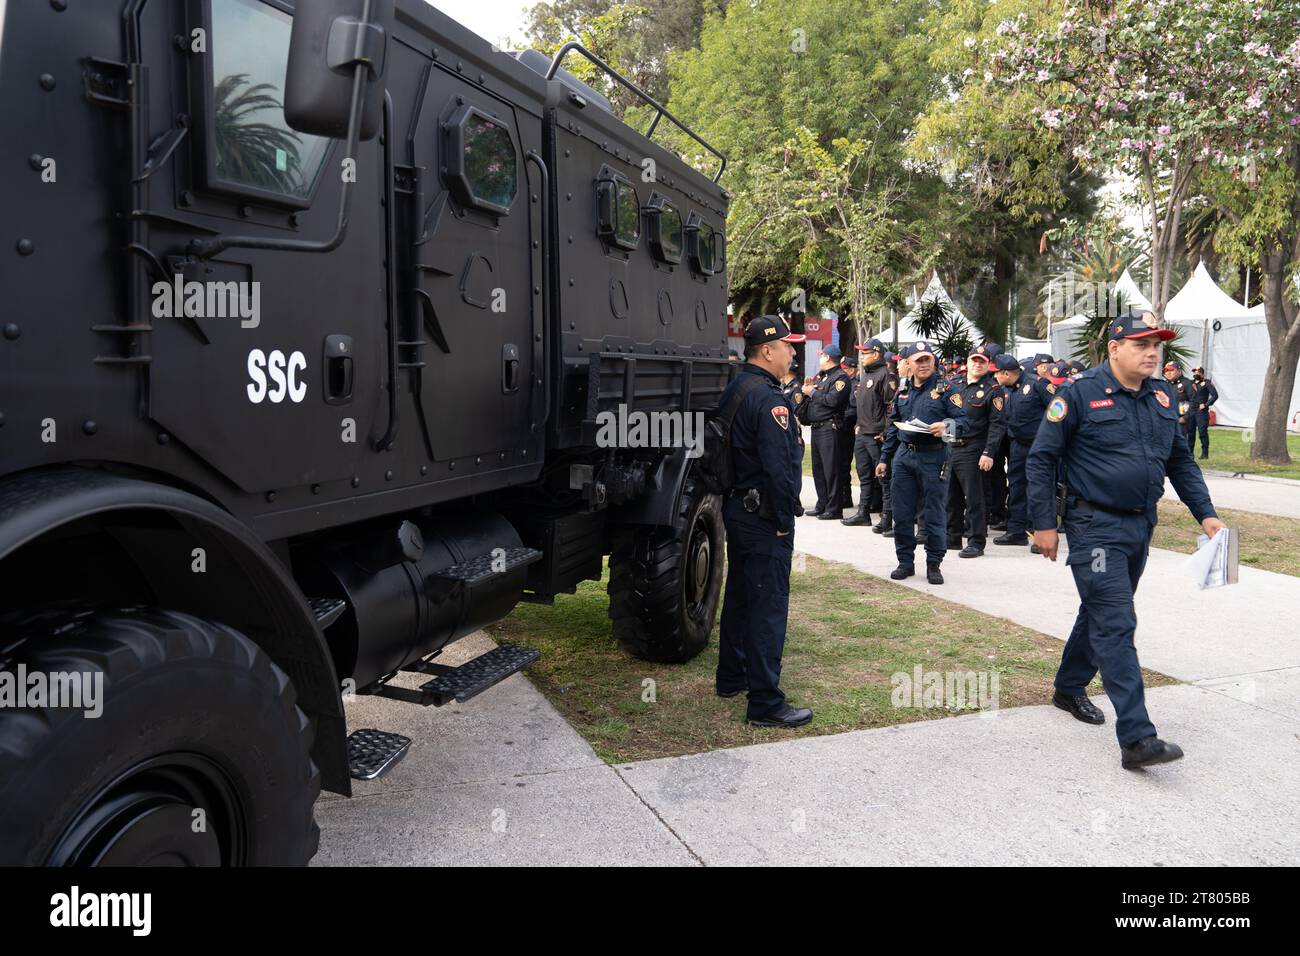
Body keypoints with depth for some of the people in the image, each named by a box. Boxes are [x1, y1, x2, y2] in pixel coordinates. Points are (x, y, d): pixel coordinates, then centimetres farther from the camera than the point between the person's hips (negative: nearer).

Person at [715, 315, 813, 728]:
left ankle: (731, 677, 34)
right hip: (764, 517, -10)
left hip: (736, 507, 10)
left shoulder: (733, 390, 11)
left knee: (740, 594, 20)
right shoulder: (768, 399, -20)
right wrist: (783, 519, -16)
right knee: (769, 605, -5)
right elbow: (779, 467, -25)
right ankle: (765, 702, 0)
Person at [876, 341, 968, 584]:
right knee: (902, 514, 6)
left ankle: (933, 564, 13)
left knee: (934, 514, 2)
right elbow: (893, 428, 19)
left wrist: (946, 426, -27)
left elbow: (963, 421, -6)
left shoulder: (945, 390, 0)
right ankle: (905, 562, 18)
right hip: (905, 457, 5)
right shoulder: (902, 393, 14)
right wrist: (884, 458, 17)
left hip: (934, 457, -4)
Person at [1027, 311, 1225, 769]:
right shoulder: (1080, 394, -11)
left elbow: (1181, 460, 18)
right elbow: (1041, 459, -9)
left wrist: (1205, 513, 10)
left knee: (1102, 613, 19)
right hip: (1096, 526, -7)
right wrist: (1044, 524, -12)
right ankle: (1137, 738, -13)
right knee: (1116, 625, -11)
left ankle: (1069, 687, 38)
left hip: (1141, 525, 7)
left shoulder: (1162, 396, 9)